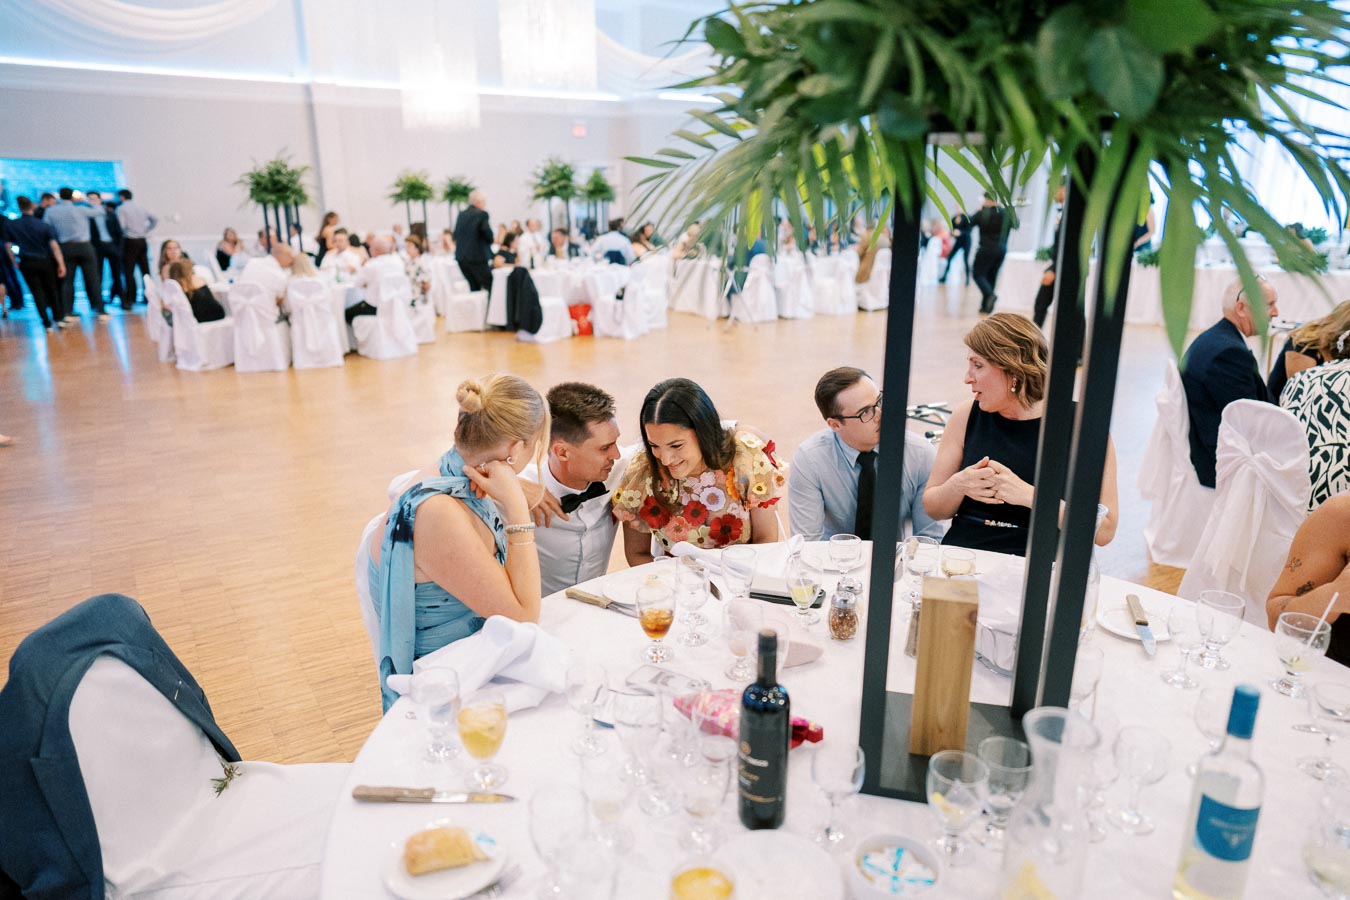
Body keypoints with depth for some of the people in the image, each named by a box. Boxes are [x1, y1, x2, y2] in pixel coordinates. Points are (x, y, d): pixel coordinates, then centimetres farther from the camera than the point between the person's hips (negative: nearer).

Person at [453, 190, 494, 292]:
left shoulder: (461, 215, 13)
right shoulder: (481, 214, -8)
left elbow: (455, 235, 16)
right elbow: (488, 234, -14)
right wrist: (489, 242, 6)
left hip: (460, 257, 7)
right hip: (477, 256, -7)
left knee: (474, 287, 13)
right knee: (490, 285, -3)